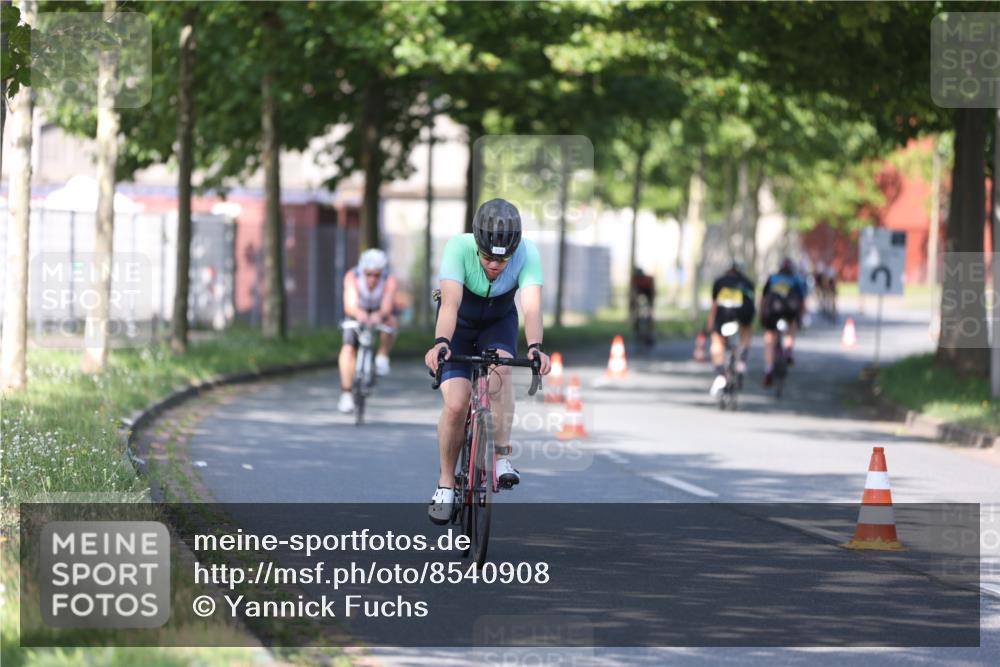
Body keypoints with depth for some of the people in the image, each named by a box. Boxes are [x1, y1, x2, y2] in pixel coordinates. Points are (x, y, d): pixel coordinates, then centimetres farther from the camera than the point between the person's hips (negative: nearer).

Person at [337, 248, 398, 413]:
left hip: (380, 312, 0)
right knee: (348, 348, -20)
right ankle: (346, 395, -16)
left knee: (389, 321, -34)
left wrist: (379, 315, -69)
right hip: (358, 313, 0)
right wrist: (359, 314, -68)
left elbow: (387, 307, -45)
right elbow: (350, 305, -45)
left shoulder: (390, 280, -33)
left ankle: (382, 357, -7)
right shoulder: (352, 277, -33)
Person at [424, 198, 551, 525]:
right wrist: (440, 344, -61)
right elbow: (450, 302, -43)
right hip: (459, 326, -1)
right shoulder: (459, 248, -33)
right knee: (455, 404, -17)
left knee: (500, 368, -32)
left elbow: (532, 306, -40)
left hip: (499, 323, 1)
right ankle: (446, 484, 2)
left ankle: (502, 457, -26)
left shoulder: (527, 253, -29)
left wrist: (535, 347, -58)